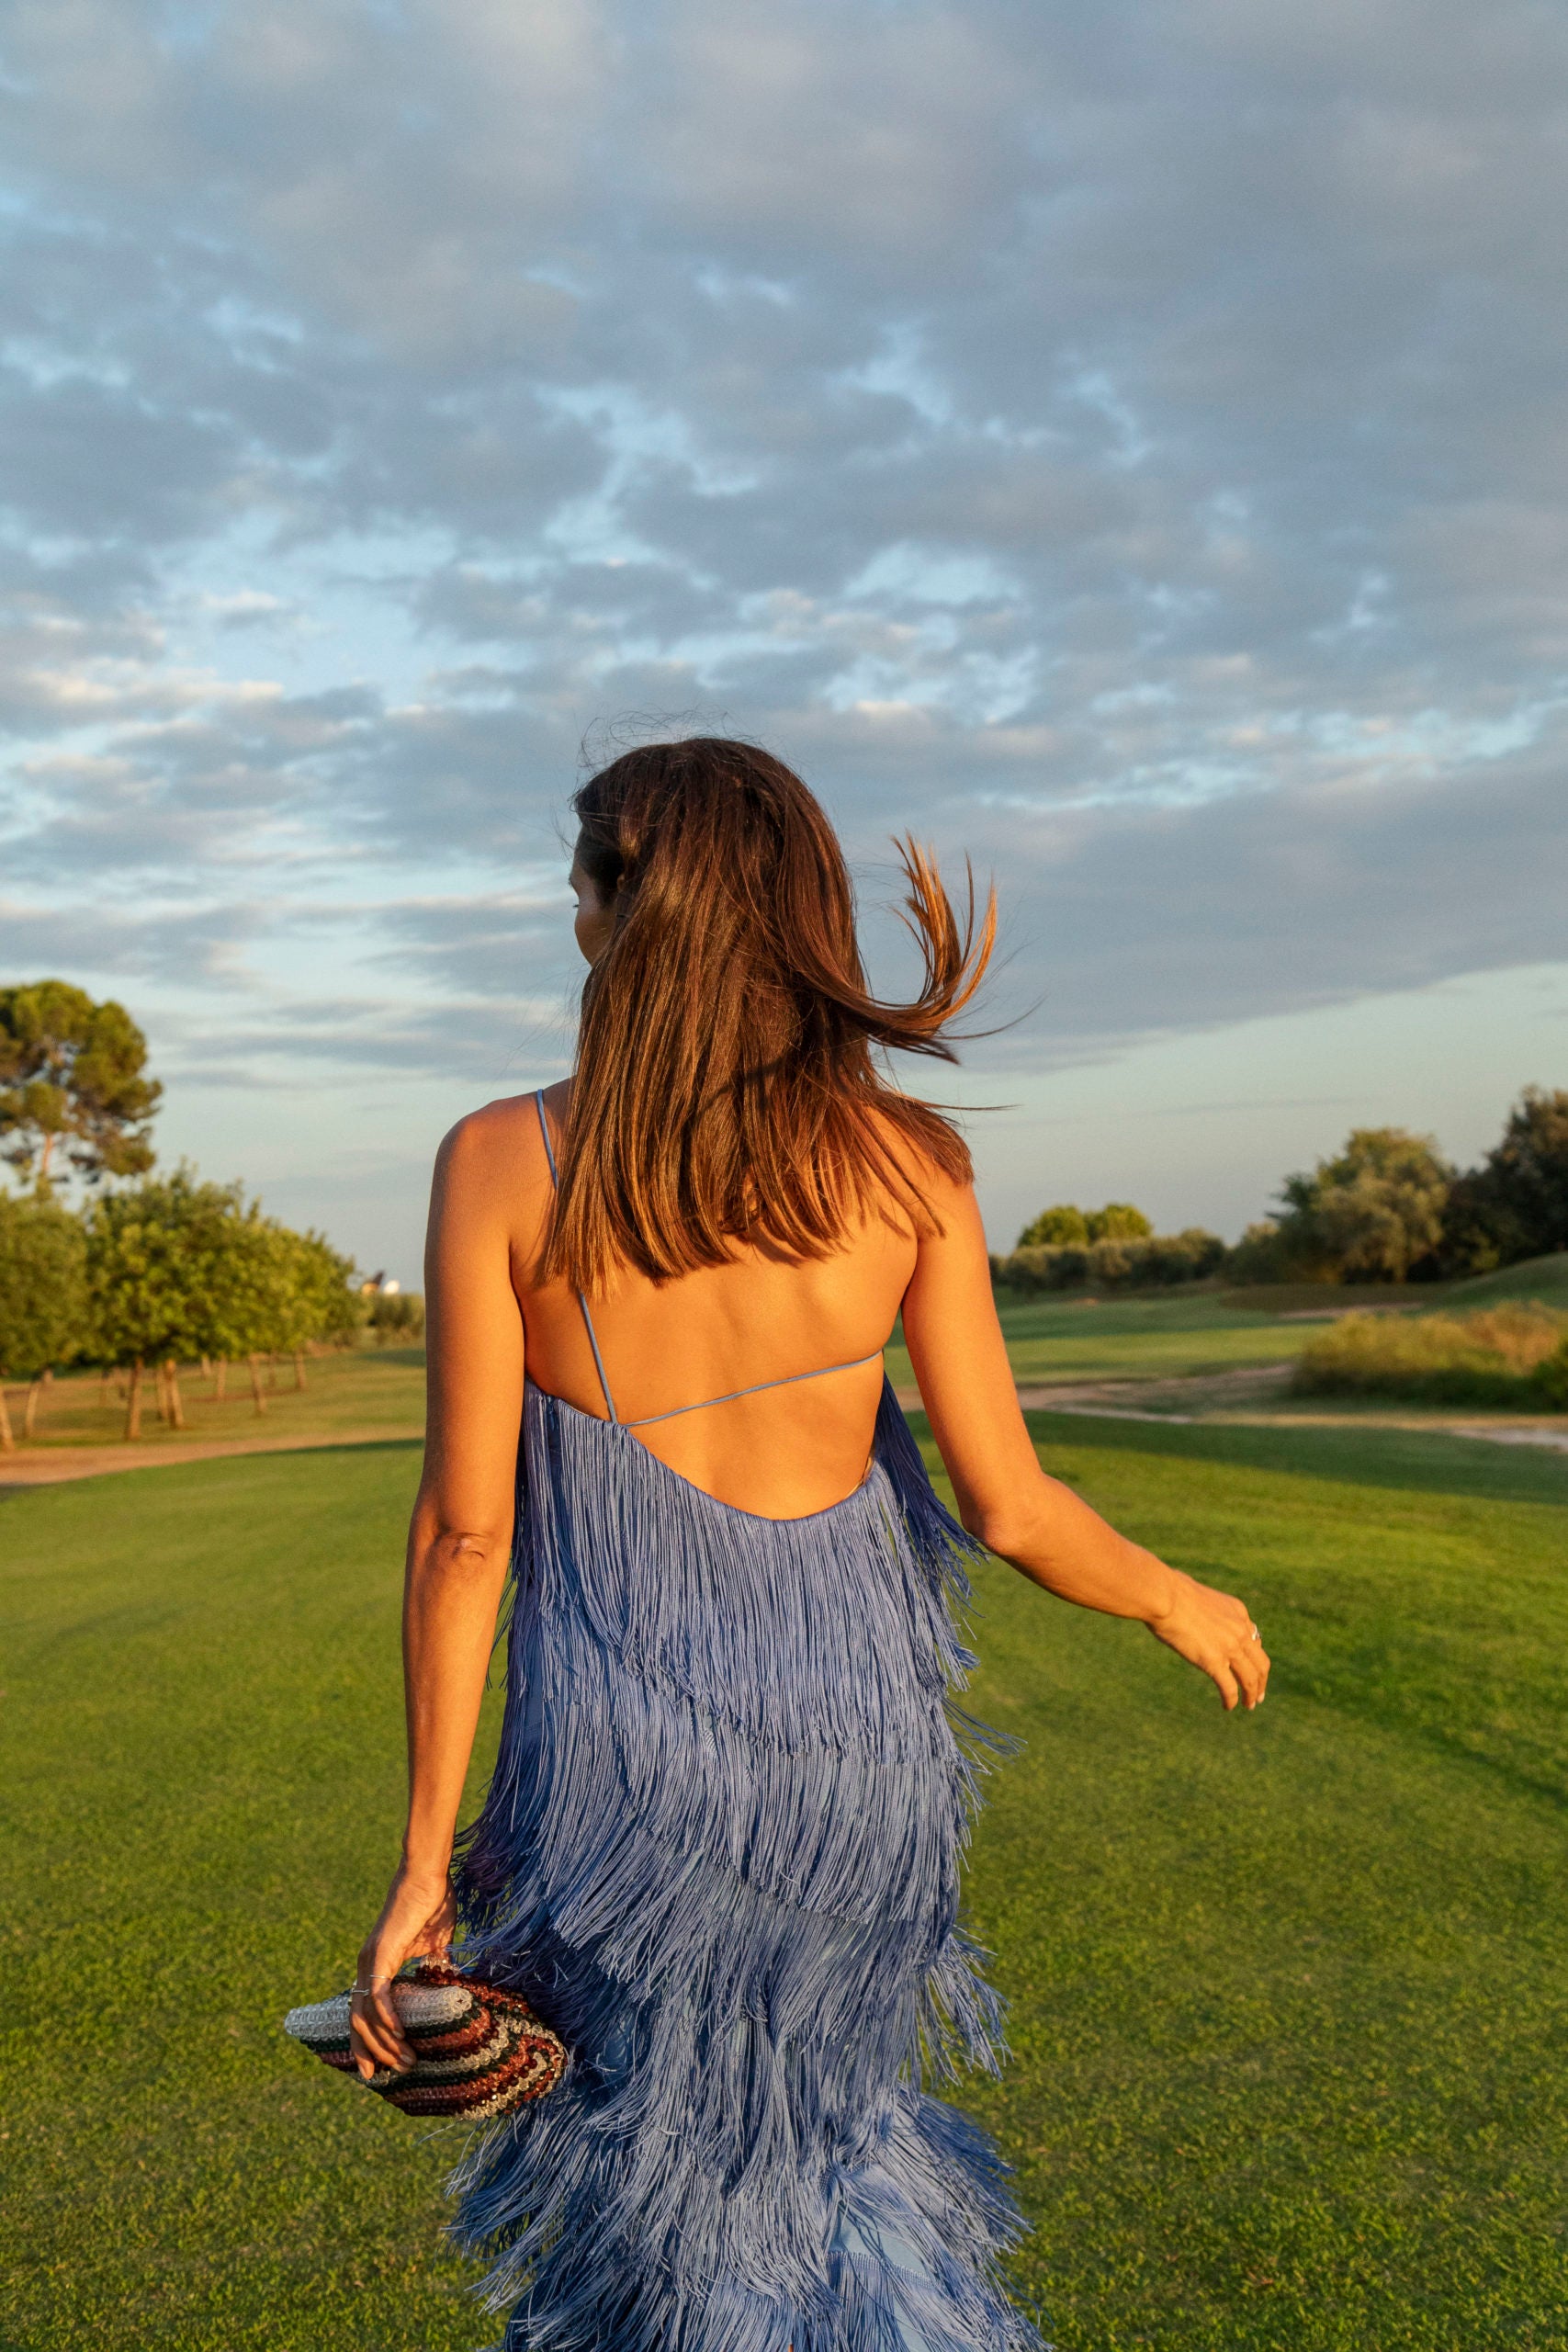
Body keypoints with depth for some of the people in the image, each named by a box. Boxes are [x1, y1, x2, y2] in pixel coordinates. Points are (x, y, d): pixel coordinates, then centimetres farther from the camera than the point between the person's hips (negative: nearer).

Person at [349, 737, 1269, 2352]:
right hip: (848, 1736, 2)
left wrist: (427, 1860, -2)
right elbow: (1007, 1511, -9)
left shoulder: (502, 1161, -12)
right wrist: (1178, 1602, 12)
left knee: (682, 2182, 21)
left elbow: (464, 1530, -11)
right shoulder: (906, 1164, -9)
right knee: (827, 2117, 30)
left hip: (622, 1749, -1)